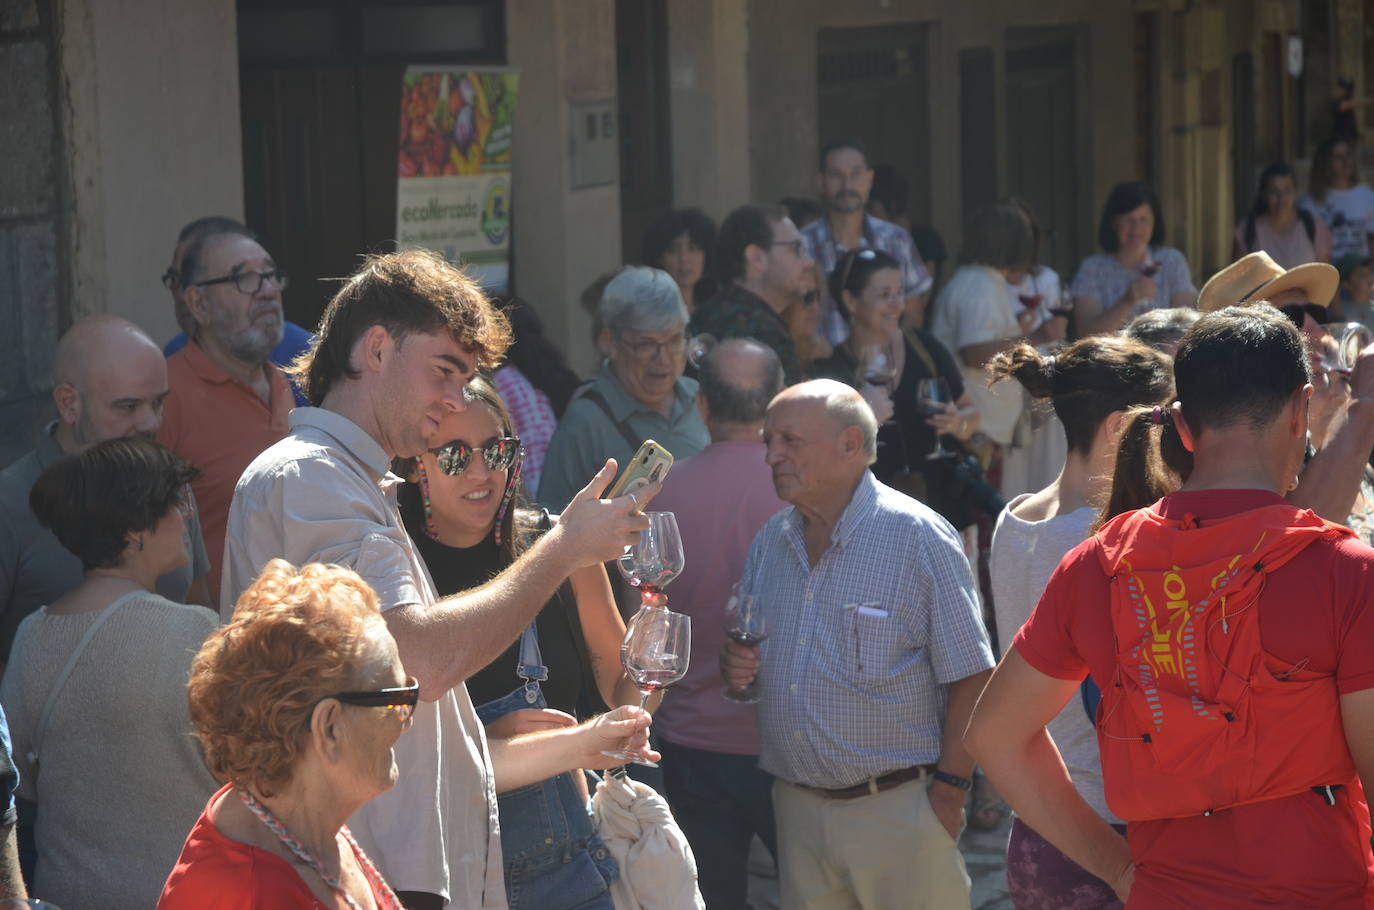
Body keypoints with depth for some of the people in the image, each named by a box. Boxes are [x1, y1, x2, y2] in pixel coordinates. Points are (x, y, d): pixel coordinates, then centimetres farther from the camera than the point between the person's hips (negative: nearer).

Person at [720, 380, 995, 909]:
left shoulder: (919, 537, -10)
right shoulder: (771, 542, 9)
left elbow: (970, 679, -11)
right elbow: (746, 653, 19)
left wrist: (949, 790, -14)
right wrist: (736, 667, -4)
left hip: (897, 807, -6)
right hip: (797, 809, 6)